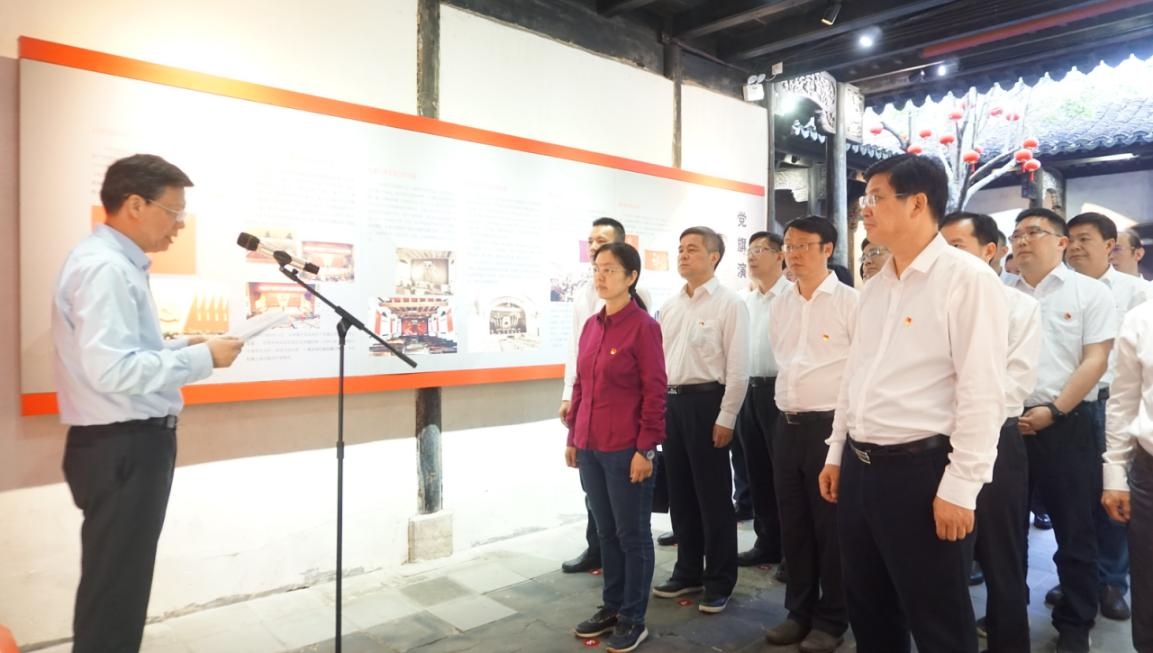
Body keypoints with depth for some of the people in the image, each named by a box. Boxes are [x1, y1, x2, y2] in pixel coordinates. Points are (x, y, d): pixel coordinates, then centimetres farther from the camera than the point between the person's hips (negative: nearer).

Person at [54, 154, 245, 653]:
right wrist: (200, 358, -20)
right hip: (120, 446, -10)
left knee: (126, 580, 21)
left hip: (132, 442, 10)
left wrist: (180, 348, 8)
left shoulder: (121, 264, 13)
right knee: (113, 584, 3)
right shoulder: (104, 267, -18)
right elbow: (111, 369, -28)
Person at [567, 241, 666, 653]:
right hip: (590, 448, 7)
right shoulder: (591, 325, 10)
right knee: (606, 532, 17)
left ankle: (633, 619, 22)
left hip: (626, 449, -6)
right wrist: (573, 437, 13)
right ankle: (611, 607, 33)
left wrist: (645, 449, -14)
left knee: (632, 535, 8)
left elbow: (654, 392, -12)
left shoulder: (643, 326, -10)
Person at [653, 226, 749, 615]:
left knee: (713, 495, 4)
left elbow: (737, 367, -10)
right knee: (680, 493, 15)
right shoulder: (670, 306, 13)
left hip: (706, 401, -6)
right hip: (672, 401, 7)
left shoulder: (729, 304, -7)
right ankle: (688, 571, 31)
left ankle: (719, 581, 20)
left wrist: (725, 418, -14)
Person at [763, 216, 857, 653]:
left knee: (831, 527, 6)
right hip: (787, 424, 6)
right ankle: (800, 610, 29)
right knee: (793, 524, 14)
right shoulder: (780, 305, 10)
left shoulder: (849, 301, -9)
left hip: (831, 424, -6)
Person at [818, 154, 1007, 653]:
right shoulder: (874, 287, 12)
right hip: (858, 466, 7)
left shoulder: (967, 278, -11)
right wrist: (837, 454, 16)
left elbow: (982, 392, -15)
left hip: (920, 469, -7)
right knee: (868, 612, 20)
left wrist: (960, 487, -17)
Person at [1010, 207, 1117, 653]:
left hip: (1065, 425, -3)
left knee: (1074, 530, 6)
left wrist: (1052, 410, -15)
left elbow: (1095, 361, -7)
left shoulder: (1089, 292, 0)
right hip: (1006, 424, 4)